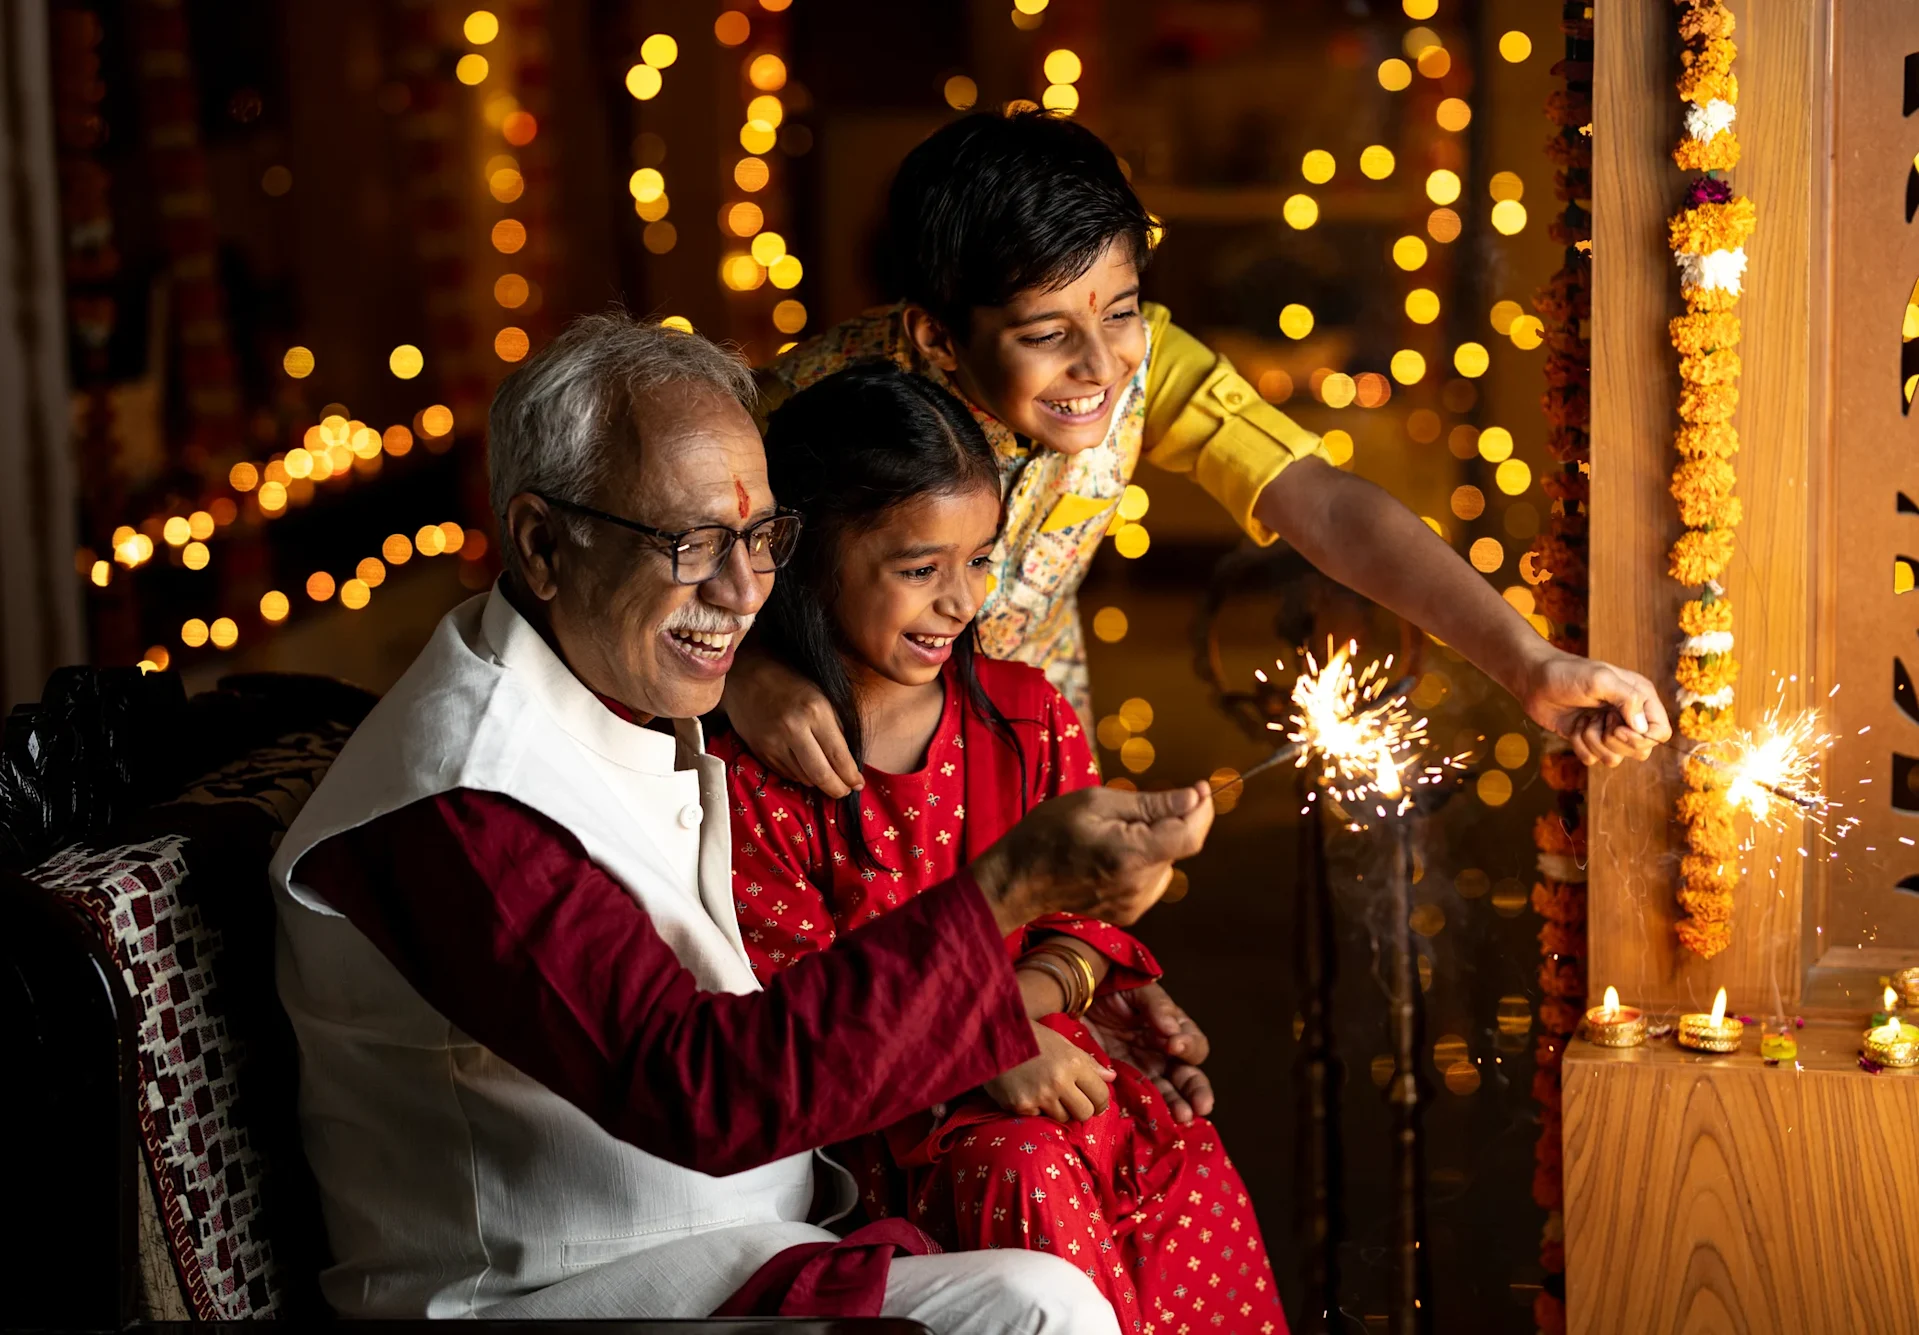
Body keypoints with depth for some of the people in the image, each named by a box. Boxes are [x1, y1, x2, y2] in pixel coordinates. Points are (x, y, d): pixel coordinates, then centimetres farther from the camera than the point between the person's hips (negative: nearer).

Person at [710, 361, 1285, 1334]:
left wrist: (1017, 1001, -13)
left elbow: (1086, 923, 10)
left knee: (1188, 1161, -24)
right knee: (1021, 1170, -33)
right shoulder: (749, 774, -6)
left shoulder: (1029, 717, 8)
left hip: (1036, 1061, 4)